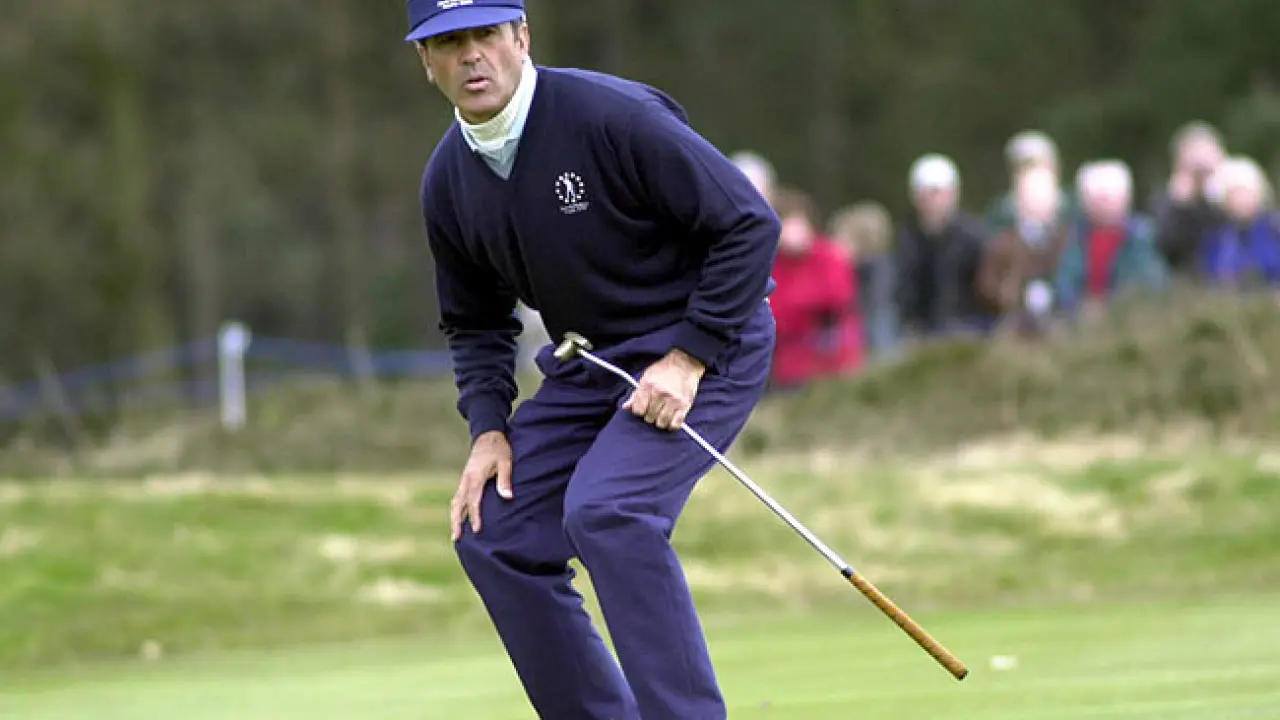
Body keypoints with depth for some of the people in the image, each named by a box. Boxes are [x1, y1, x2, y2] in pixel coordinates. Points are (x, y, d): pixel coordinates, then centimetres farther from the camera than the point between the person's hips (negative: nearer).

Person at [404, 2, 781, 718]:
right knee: (494, 537, 0)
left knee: (605, 510, -28)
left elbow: (750, 224, -20)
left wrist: (688, 360, -22)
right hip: (589, 363, 8)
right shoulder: (448, 182, -1)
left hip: (703, 344, -8)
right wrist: (489, 428, -2)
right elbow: (475, 325, 14)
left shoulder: (613, 116, -23)